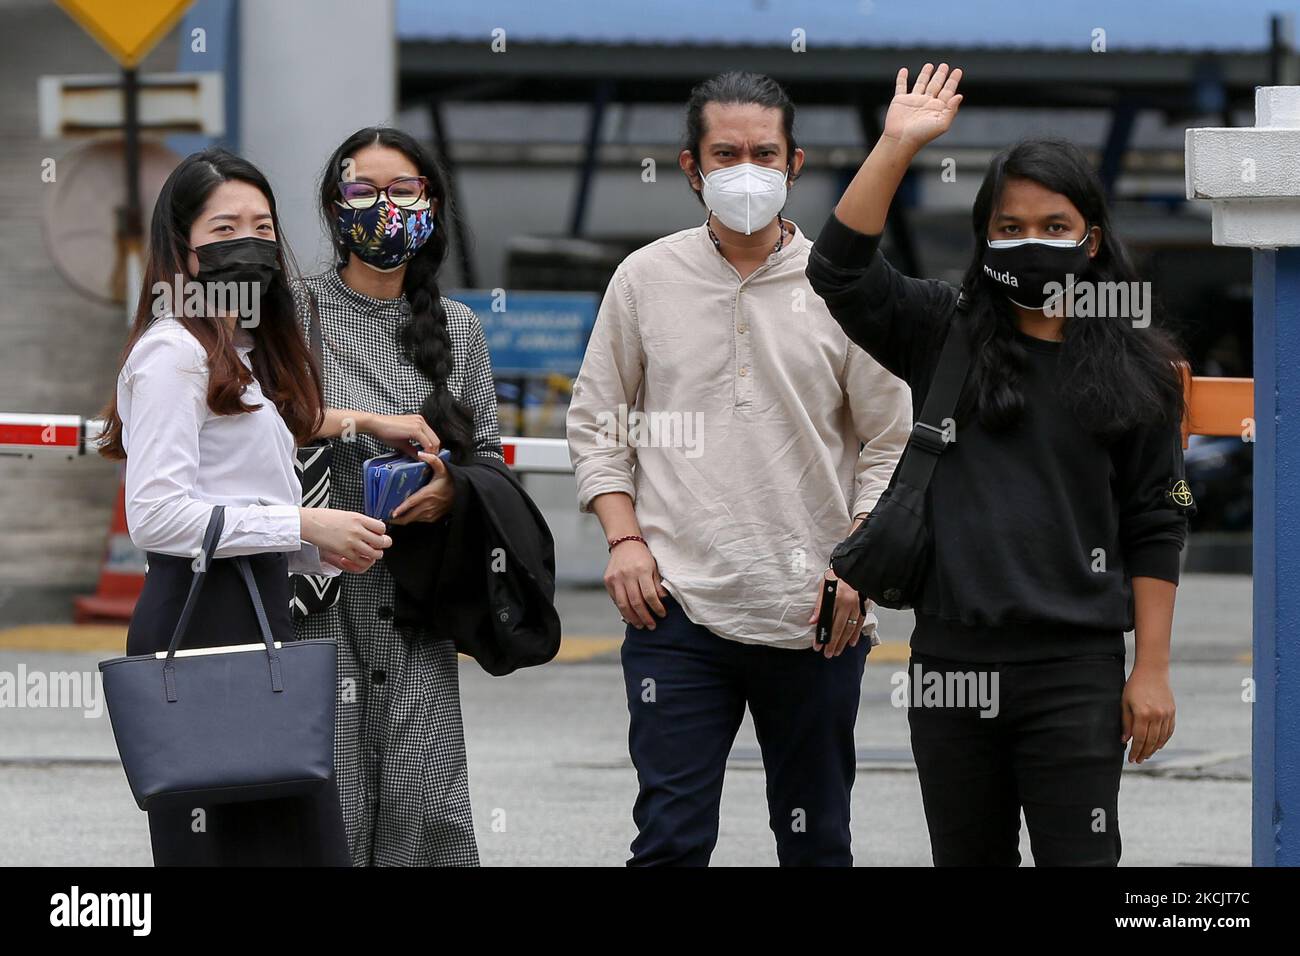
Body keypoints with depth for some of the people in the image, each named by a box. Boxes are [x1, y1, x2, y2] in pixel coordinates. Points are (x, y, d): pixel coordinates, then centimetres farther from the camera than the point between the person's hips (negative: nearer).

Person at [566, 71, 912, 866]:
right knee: (672, 837, -6)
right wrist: (625, 538, -2)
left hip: (816, 619, 0)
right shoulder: (646, 279, 5)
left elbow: (891, 444, 6)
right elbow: (597, 422, 12)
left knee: (817, 841, 8)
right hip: (677, 614, 0)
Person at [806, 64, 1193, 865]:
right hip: (953, 658, 2)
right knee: (968, 858, 9)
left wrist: (1152, 670, -1)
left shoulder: (1131, 369, 4)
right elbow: (840, 269, -7)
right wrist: (899, 145, -11)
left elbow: (1155, 529, 4)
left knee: (1078, 859, -6)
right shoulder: (942, 334, 7)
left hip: (1075, 667, -2)